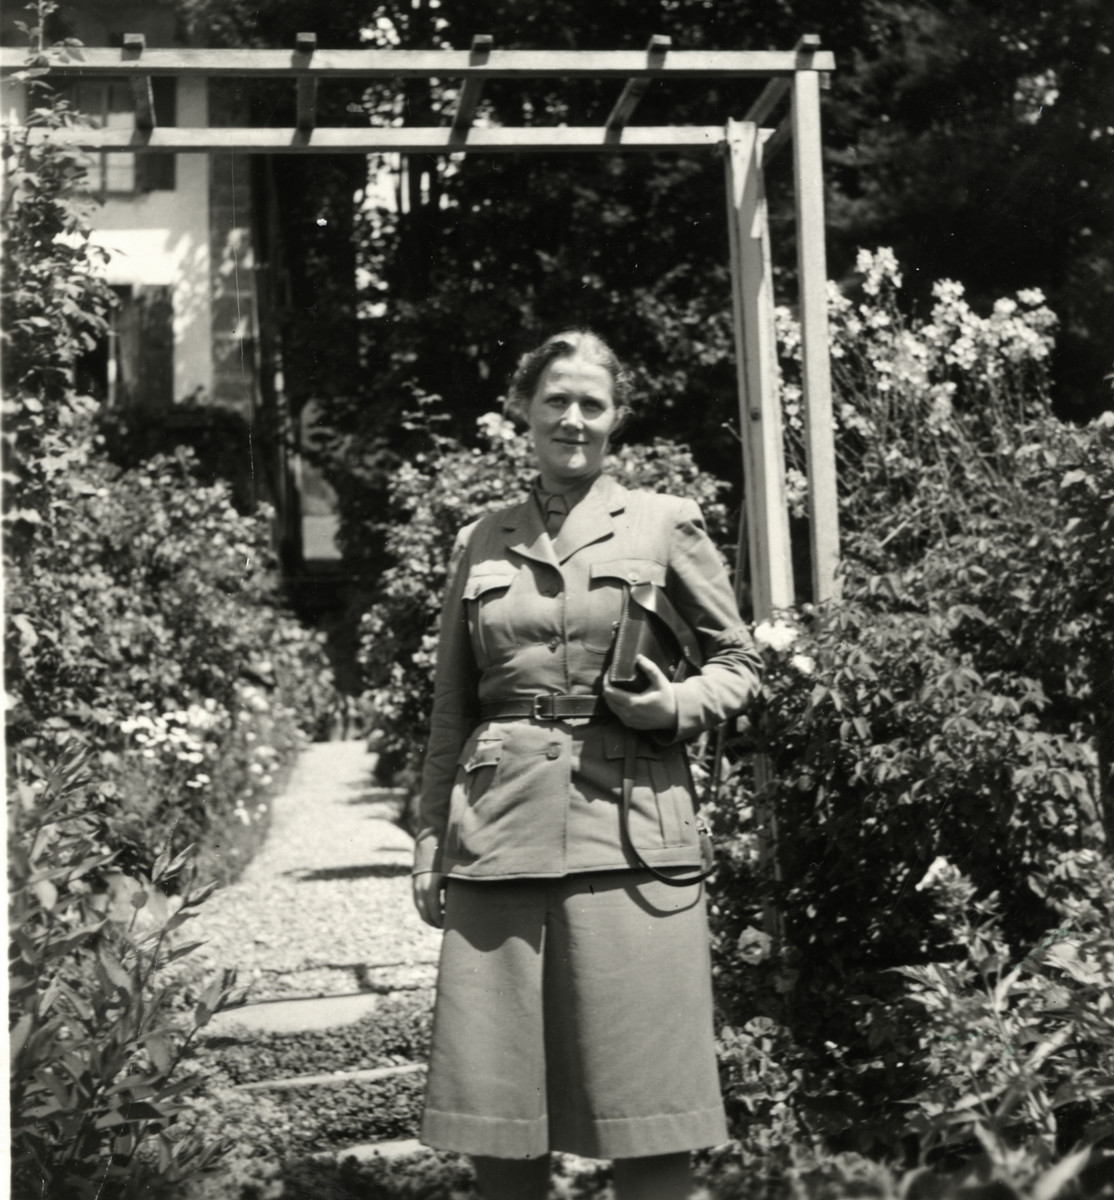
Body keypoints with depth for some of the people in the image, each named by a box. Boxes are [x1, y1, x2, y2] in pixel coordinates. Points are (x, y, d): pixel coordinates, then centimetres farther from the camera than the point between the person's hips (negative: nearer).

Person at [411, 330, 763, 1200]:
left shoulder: (666, 525, 7)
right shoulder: (481, 543, 14)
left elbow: (741, 666, 10)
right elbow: (450, 711, 16)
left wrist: (675, 705, -10)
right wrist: (431, 844, 11)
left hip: (627, 831, -2)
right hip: (499, 833, 3)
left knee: (643, 1109, -3)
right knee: (497, 1111, 4)